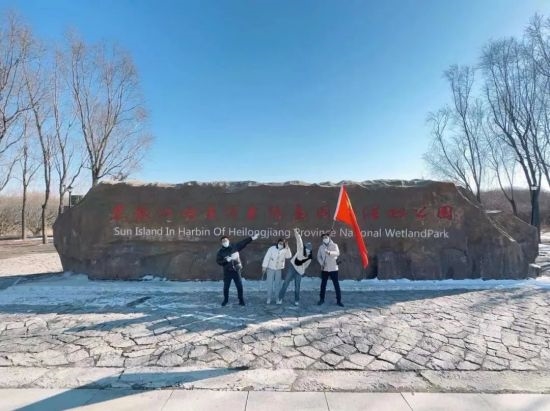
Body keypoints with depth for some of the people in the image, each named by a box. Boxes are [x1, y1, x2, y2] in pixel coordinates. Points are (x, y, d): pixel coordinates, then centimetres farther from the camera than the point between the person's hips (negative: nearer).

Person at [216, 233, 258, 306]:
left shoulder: (235, 246, -3)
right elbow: (218, 261, -8)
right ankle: (225, 300, 32)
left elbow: (243, 242, 0)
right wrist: (226, 260, -21)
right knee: (226, 286, 11)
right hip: (227, 271, 0)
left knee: (239, 286, 6)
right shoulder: (221, 252, -4)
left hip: (236, 270, 0)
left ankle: (241, 300, 22)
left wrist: (251, 238, -4)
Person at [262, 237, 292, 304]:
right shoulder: (272, 248, -12)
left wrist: (287, 248, -21)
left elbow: (289, 256, -18)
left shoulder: (284, 250, -4)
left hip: (279, 269, 3)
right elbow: (267, 257, -12)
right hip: (270, 268, -3)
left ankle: (276, 297, 25)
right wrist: (264, 267, -14)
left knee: (277, 284, 10)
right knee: (270, 283, 0)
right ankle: (269, 298, 11)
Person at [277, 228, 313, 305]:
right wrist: (296, 232, -35)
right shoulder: (301, 249, -14)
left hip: (299, 271, 1)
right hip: (292, 267, -1)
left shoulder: (310, 258, -7)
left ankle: (296, 300, 20)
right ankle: (280, 298, 7)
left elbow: (305, 265, 8)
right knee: (286, 283, -3)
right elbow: (299, 240, -27)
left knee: (297, 286, 2)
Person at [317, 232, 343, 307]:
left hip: (333, 268, -3)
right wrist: (321, 263, -8)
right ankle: (321, 299, 23)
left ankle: (339, 300, 10)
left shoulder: (334, 245, -5)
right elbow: (318, 256, 11)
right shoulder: (321, 247, 6)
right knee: (323, 284, 10)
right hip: (324, 269, 3)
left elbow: (337, 253, -22)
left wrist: (329, 252, -41)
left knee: (336, 284, 1)